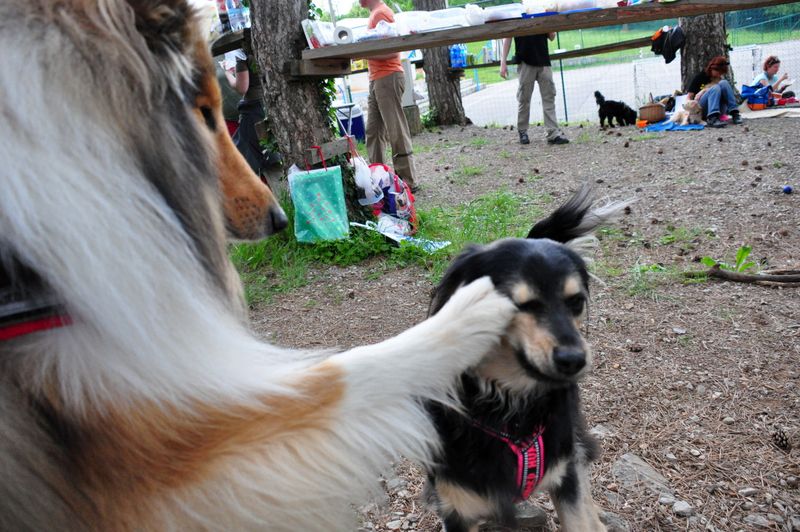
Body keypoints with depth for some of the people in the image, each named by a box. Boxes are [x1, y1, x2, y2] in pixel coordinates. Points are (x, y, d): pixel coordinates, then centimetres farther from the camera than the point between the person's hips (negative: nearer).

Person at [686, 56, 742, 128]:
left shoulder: (719, 80, 16)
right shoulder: (699, 77, 4)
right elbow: (689, 96, -1)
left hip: (718, 110, 3)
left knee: (724, 83, -17)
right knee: (715, 88, -28)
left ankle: (734, 113, -27)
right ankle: (712, 118, -47)